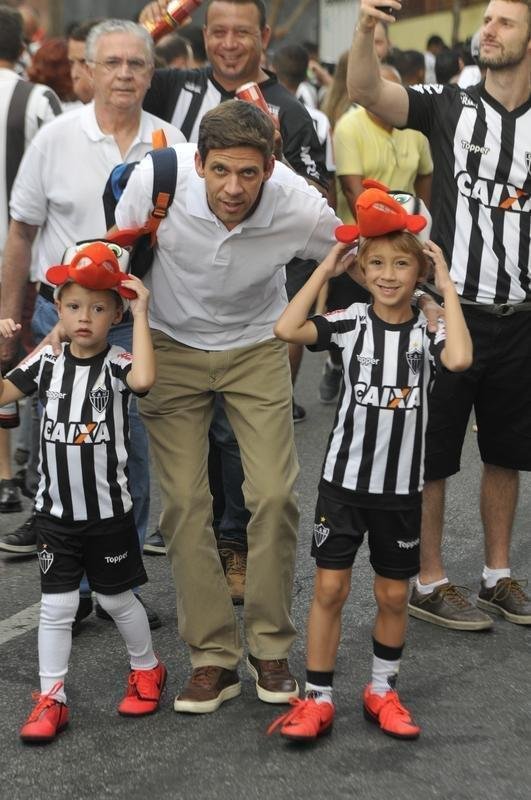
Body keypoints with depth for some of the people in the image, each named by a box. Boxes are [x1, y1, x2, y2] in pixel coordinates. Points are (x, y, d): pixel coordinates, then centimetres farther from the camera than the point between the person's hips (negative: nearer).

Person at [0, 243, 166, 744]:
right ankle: (50, 699, 15)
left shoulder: (117, 364, -12)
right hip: (54, 512, 3)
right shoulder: (47, 364, -1)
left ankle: (147, 670, 36)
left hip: (108, 512, -3)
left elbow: (144, 380, -36)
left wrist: (141, 315, -30)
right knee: (55, 605, 6)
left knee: (116, 598, 13)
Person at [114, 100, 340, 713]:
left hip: (256, 348, 0)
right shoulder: (155, 180, -26)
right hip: (172, 346, 0)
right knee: (184, 502, -5)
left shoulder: (301, 208, -26)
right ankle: (214, 656, 6)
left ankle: (270, 649, 9)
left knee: (274, 495, -10)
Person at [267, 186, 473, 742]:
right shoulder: (351, 323, -6)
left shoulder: (427, 331, -5)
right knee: (329, 588, 1)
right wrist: (325, 269, -14)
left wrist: (447, 288, -19)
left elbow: (460, 359, -27)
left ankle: (382, 693, 29)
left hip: (401, 488, 1)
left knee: (393, 594, 12)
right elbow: (287, 329, -22)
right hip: (344, 479, -1)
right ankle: (317, 700, 12)